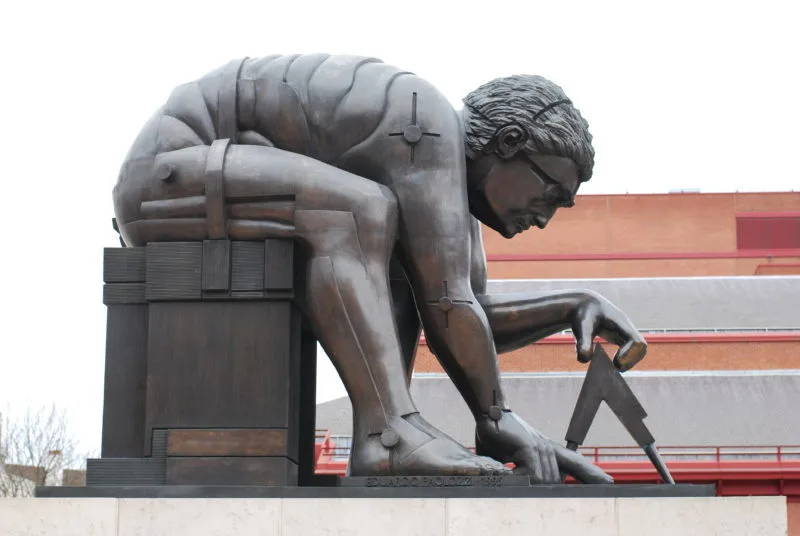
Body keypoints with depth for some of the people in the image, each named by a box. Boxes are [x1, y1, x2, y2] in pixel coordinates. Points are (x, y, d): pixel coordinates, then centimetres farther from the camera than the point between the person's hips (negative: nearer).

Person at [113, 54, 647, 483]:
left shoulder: (455, 166, 11)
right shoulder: (427, 124, -20)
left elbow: (471, 317, 14)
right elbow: (445, 308, -23)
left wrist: (578, 304, 3)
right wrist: (498, 420, -14)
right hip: (166, 175, -10)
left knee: (396, 271, 6)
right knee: (362, 212, -28)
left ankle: (379, 454, -9)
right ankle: (393, 430, -31)